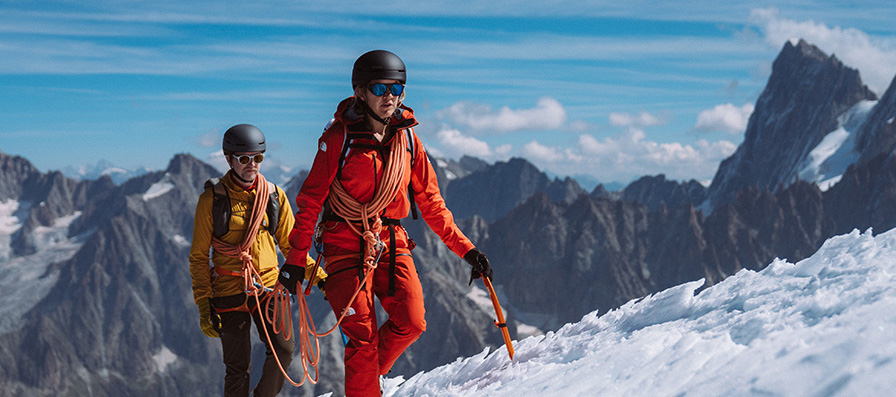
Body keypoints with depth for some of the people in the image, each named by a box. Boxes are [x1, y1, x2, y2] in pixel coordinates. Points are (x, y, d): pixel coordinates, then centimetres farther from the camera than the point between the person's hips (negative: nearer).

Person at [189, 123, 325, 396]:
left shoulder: (274, 196, 5)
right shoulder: (212, 199, -3)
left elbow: (290, 246, 13)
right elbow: (199, 256, 1)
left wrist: (320, 277, 3)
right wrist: (204, 303, -6)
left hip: (267, 285, 2)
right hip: (229, 290, -2)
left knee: (284, 348, -14)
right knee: (237, 365, 1)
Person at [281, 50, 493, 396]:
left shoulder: (407, 137, 6)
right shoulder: (340, 137, -7)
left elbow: (430, 202, 10)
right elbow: (311, 199, -5)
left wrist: (466, 250, 6)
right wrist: (296, 258, -10)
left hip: (391, 241, 4)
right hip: (346, 244, -4)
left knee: (411, 323, -11)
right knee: (362, 336, -8)